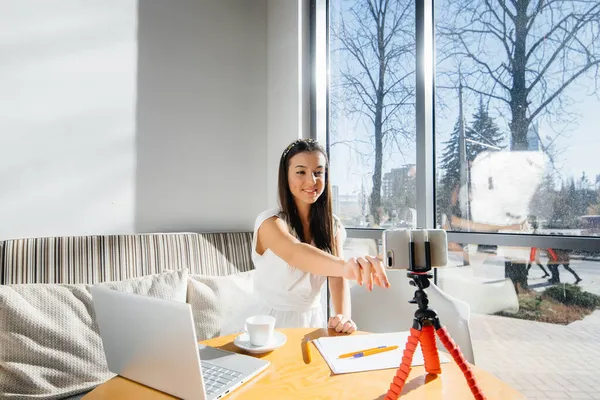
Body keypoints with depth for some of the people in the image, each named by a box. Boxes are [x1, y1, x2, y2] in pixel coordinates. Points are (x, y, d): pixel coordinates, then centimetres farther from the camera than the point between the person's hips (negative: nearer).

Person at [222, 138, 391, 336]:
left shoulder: (333, 226, 0)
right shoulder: (270, 221, -17)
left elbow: (337, 277, -9)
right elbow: (294, 253, -37)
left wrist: (343, 316, -29)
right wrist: (346, 266, -55)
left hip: (311, 322, 4)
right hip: (267, 323, -3)